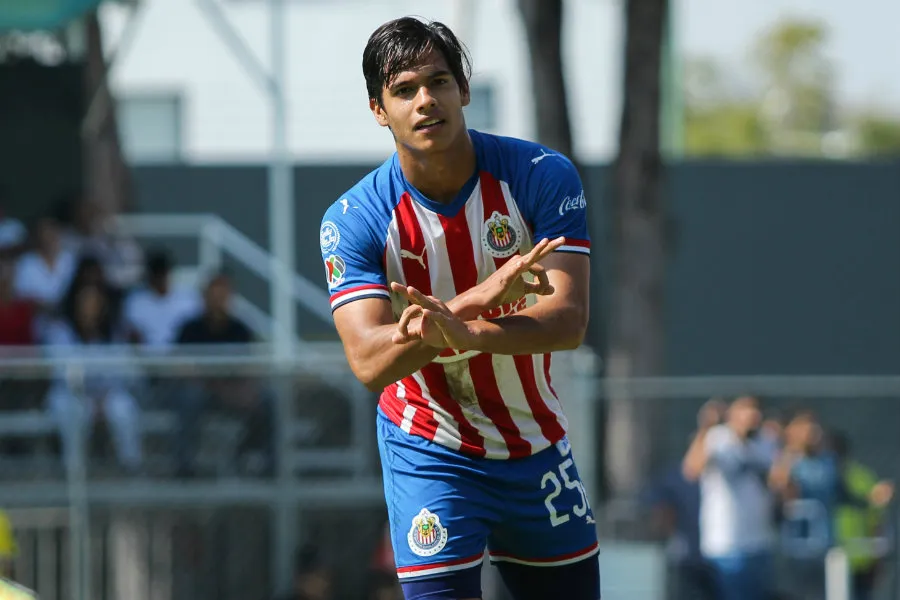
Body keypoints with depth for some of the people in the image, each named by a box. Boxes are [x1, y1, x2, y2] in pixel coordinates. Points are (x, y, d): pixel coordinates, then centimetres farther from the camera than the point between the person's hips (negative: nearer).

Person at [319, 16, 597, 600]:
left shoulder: (543, 175, -13)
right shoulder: (353, 220, -16)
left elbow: (569, 321, -24)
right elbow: (368, 362, -27)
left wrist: (460, 332, -43)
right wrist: (477, 299, -42)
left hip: (538, 444, 3)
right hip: (430, 452, -3)